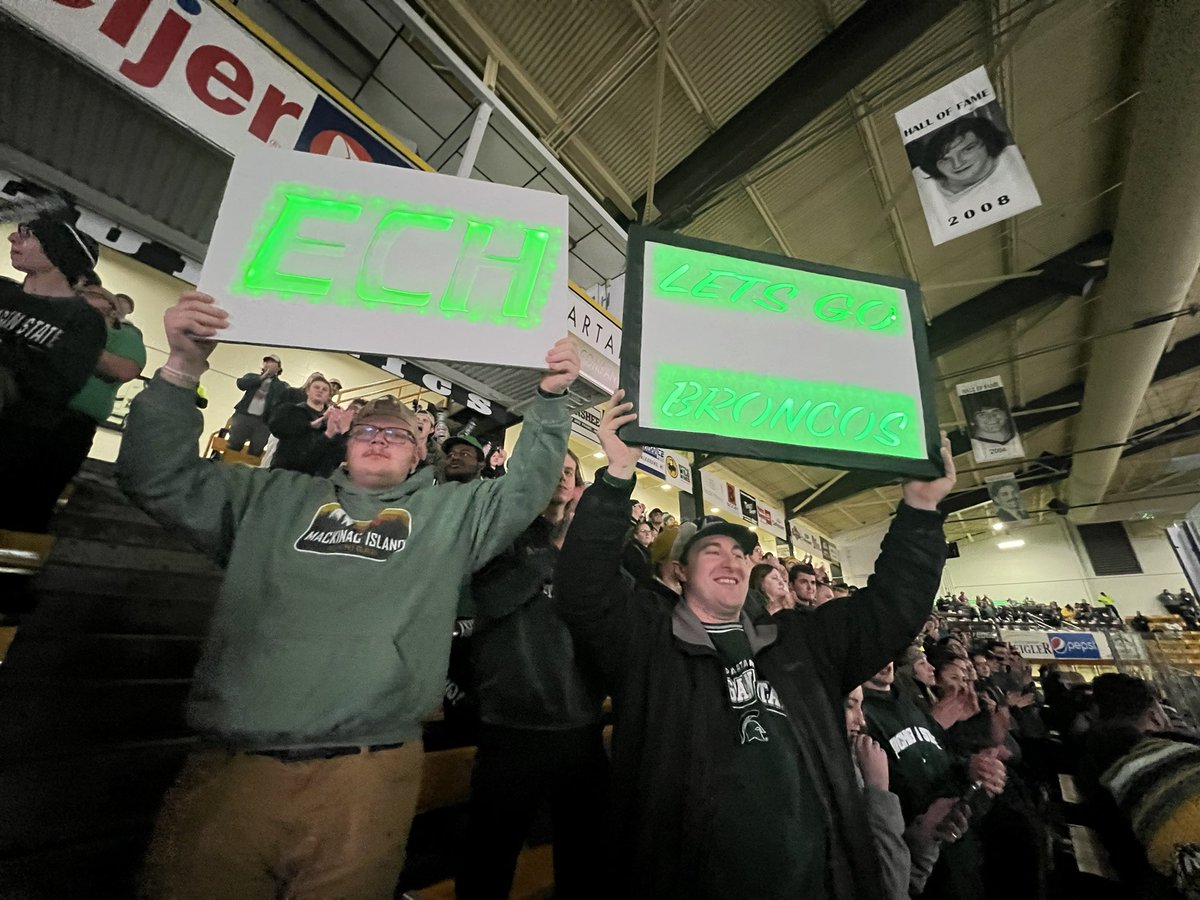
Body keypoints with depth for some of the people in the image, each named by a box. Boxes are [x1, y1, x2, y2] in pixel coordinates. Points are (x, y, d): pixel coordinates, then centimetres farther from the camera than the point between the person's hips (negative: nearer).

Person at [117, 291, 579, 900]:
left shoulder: (447, 513, 9)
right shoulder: (273, 497, 14)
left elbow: (525, 489, 4)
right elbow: (161, 480, 9)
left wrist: (550, 400, -7)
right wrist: (182, 368, -5)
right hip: (230, 768, 1)